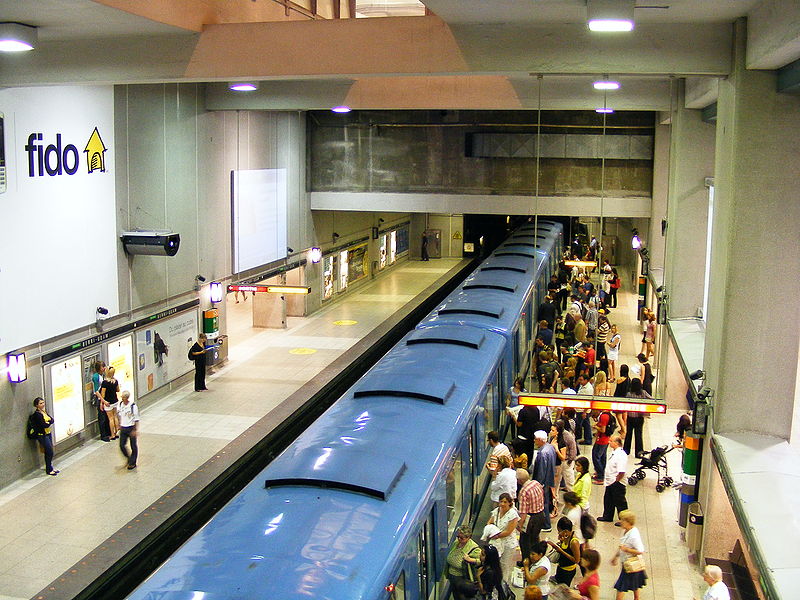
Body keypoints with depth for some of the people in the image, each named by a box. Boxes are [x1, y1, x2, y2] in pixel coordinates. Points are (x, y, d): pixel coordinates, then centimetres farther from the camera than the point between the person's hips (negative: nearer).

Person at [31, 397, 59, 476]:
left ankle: (50, 468, 25)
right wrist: (50, 422, -7)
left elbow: (52, 419, 1)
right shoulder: (37, 414, -18)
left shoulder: (44, 411, 7)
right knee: (49, 452, -4)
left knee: (48, 452, 14)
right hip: (42, 435, -8)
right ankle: (49, 470, 7)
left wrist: (48, 422, -18)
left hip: (48, 433, 8)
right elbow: (44, 425, -24)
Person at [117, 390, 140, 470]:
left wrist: (136, 430, -15)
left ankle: (132, 463, 18)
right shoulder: (120, 404, -2)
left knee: (133, 446, 4)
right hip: (123, 428, 5)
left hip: (131, 428, -5)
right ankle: (129, 458, 29)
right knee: (122, 445, 4)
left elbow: (136, 419, -12)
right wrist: (120, 425, 21)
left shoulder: (133, 406, -16)